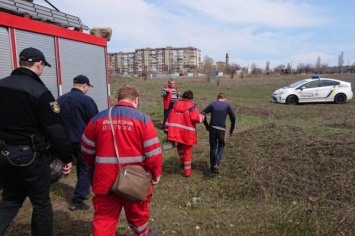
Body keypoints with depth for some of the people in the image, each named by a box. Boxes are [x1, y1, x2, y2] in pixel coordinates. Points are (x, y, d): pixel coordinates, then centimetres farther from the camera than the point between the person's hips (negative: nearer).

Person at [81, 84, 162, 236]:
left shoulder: (98, 118, -1)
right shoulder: (142, 119, -11)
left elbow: (87, 149, 8)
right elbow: (153, 152, -11)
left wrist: (95, 166, 26)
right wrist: (156, 173, 4)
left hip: (105, 179, 2)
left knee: (104, 218, 16)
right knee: (138, 215, 22)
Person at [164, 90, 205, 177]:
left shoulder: (175, 105, 8)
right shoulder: (191, 106, -8)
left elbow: (170, 118, 9)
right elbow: (197, 118, -18)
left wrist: (166, 130, 14)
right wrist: (202, 115, 4)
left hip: (176, 133, 4)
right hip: (187, 134, -3)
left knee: (180, 145, 33)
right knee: (187, 152, 11)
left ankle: (182, 162, 22)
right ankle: (187, 172, 20)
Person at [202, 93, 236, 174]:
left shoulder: (212, 104, 10)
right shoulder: (227, 105, 7)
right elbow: (233, 117, -1)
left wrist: (207, 126, 13)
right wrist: (231, 129, 8)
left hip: (212, 128, 2)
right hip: (221, 129, -1)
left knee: (213, 147, 13)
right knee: (221, 147, 14)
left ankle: (212, 167, 20)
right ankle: (216, 164, -5)